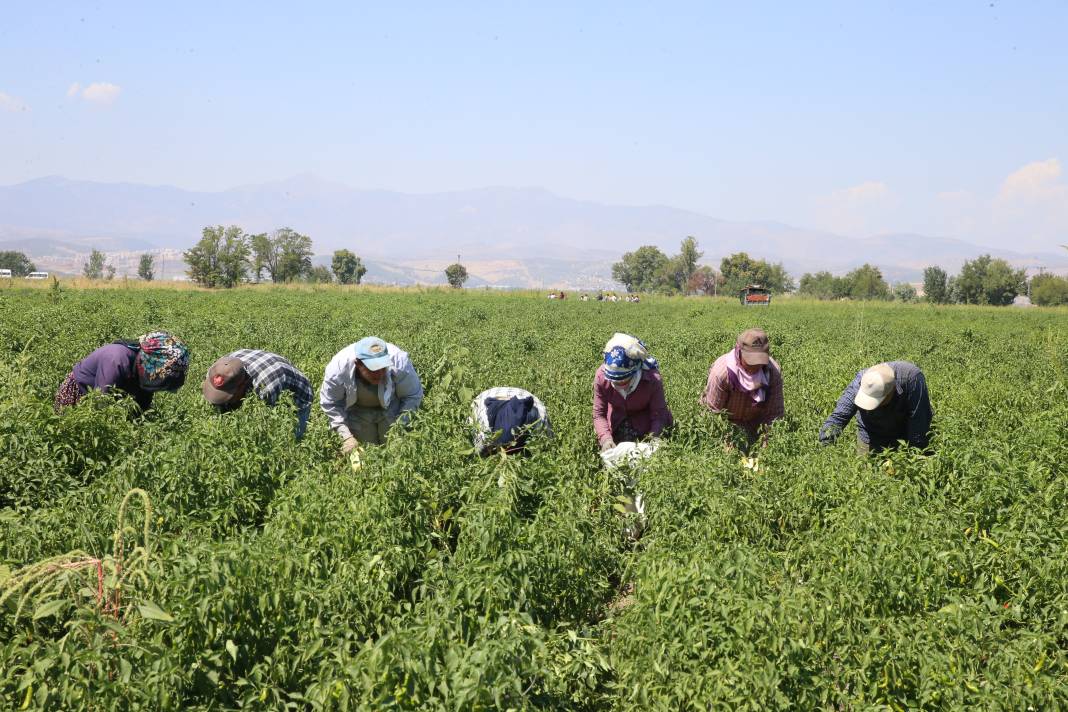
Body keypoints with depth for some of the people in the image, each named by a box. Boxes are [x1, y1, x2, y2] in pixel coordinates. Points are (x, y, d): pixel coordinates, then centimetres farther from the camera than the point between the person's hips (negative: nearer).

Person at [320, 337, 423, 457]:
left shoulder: (399, 362, -35)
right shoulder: (338, 367, -33)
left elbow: (413, 396, -18)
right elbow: (329, 403, -16)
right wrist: (346, 436, -22)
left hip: (391, 410, 0)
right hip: (357, 411, 0)